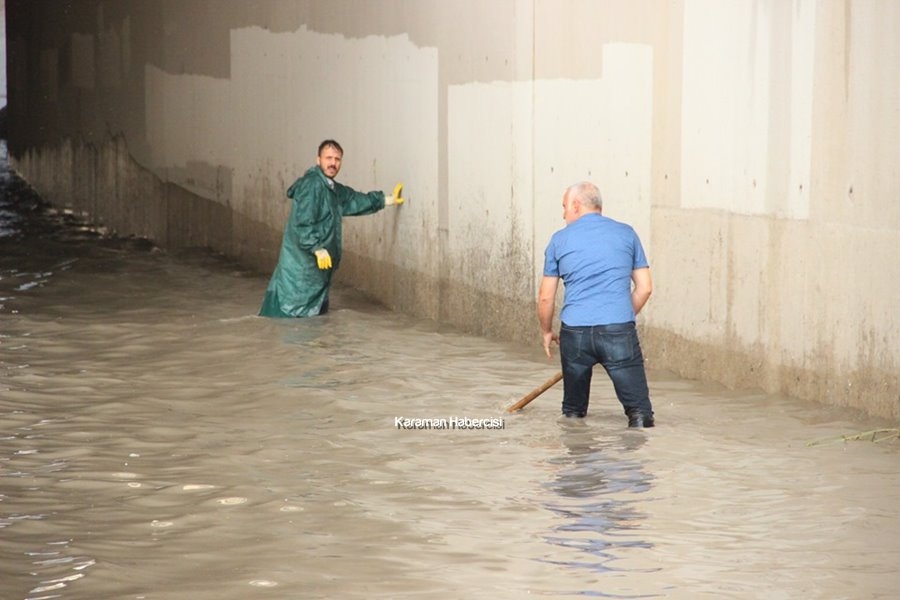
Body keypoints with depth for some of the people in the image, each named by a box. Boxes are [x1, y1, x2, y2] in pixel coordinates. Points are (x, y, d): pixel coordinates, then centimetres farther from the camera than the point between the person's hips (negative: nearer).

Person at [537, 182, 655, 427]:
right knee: (638, 406, -4)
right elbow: (644, 288, 12)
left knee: (574, 408, 19)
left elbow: (546, 298, 13)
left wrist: (546, 332, 29)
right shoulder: (626, 233, 12)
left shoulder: (560, 239, 11)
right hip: (619, 331, -1)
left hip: (574, 331, 1)